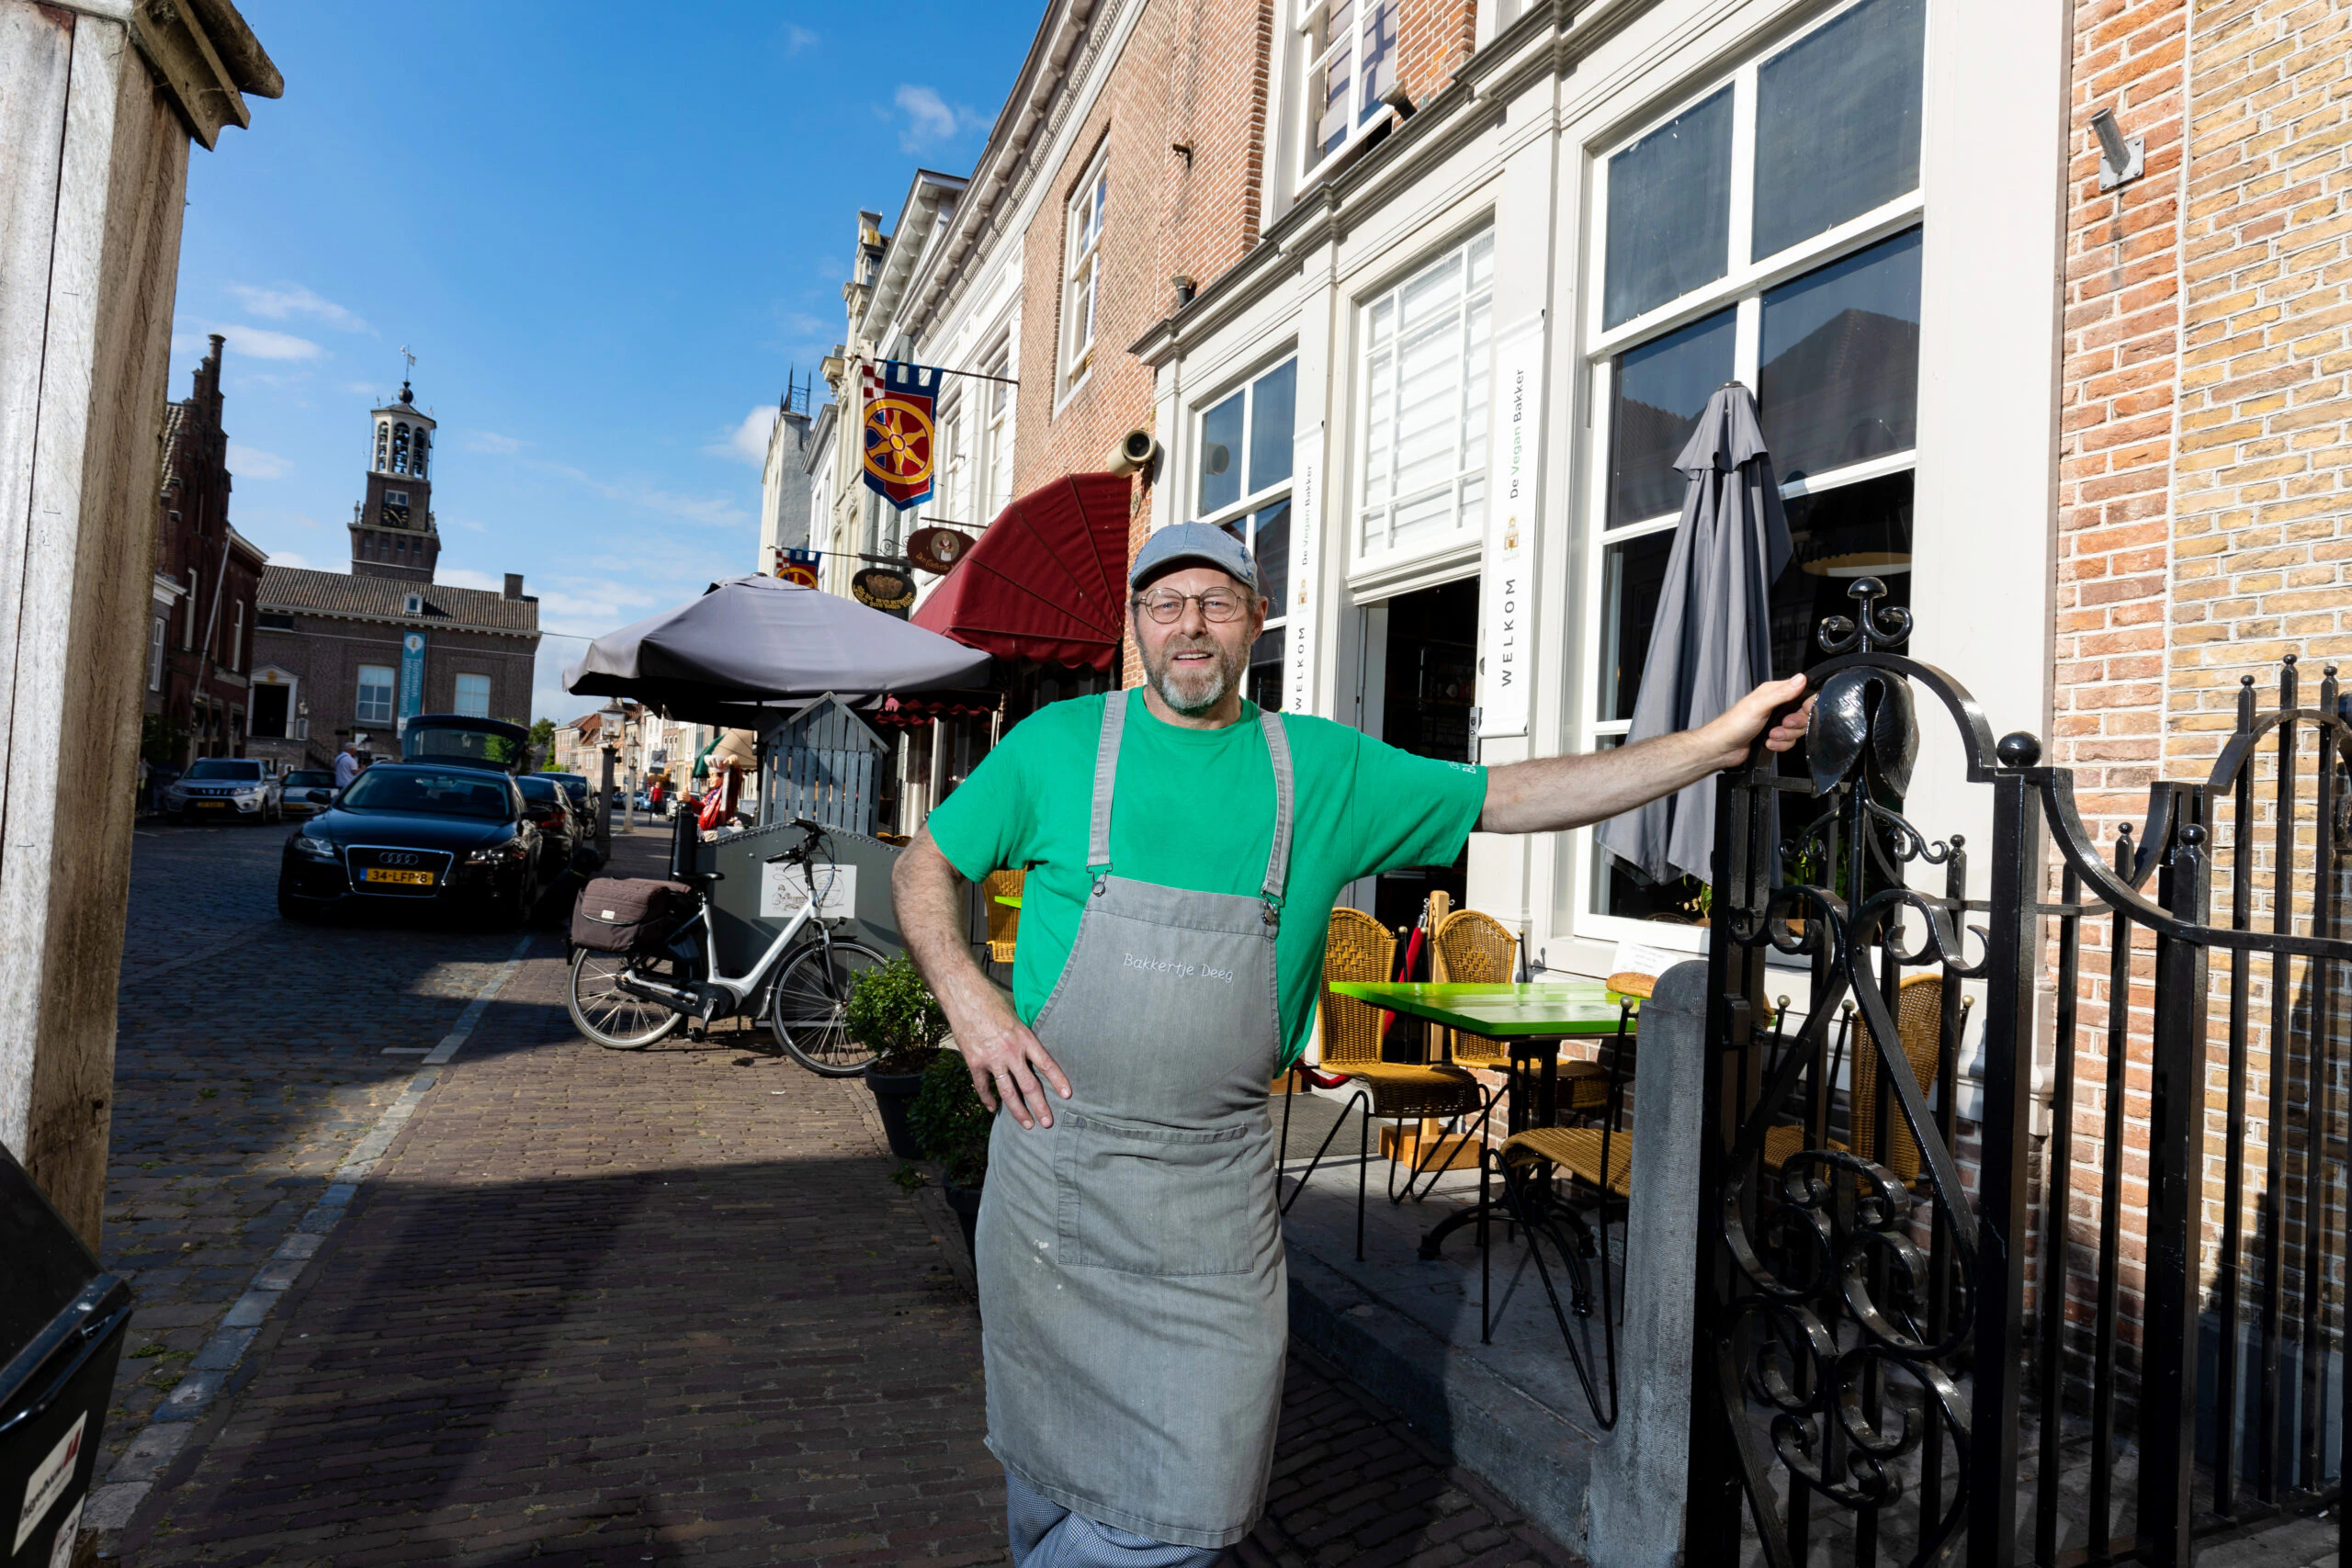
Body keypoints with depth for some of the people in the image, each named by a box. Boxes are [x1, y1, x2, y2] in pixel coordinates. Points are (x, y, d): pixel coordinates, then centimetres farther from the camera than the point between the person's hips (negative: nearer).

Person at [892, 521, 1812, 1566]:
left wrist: (1714, 744, -2)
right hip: (1057, 1158, 0)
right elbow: (924, 865, 7)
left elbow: (1514, 798, 4)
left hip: (1218, 1185, 1)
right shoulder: (1058, 743, 0)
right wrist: (967, 998, -9)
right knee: (1049, 1456, 15)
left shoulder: (1324, 769, 4)